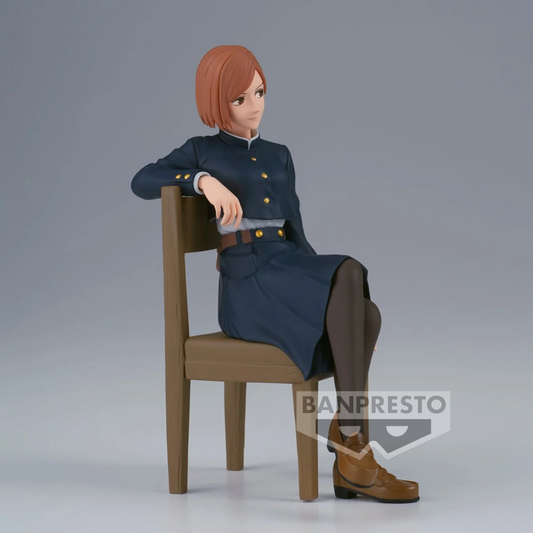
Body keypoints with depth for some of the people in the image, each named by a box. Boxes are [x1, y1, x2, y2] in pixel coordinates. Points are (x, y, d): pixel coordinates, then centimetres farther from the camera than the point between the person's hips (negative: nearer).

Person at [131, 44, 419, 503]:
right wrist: (204, 181, -15)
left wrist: (325, 281, 3)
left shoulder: (279, 156, 24)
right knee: (351, 271, -33)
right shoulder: (203, 151, 14)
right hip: (249, 281, -5)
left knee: (366, 314, -29)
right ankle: (356, 451, -35)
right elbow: (142, 182, 0)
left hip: (290, 270, 5)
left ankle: (350, 462, -29)